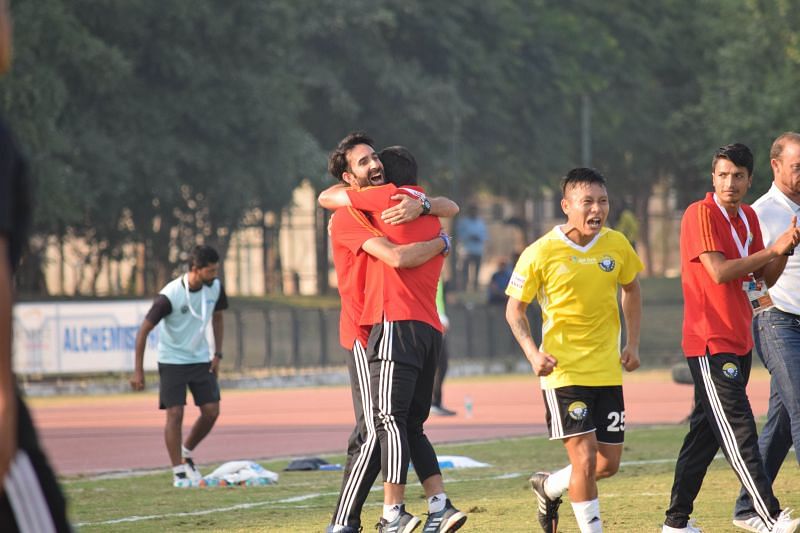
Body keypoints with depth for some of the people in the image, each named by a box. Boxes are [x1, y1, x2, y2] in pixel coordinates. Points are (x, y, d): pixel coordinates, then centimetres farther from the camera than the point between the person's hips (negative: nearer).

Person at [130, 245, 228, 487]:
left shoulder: (215, 287, -7)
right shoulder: (169, 296, -24)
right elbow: (143, 330, -17)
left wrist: (218, 354, 7)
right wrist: (138, 371, -16)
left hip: (201, 359, 5)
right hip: (172, 361, -5)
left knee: (211, 411, -2)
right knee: (175, 414, -9)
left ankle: (186, 453, 22)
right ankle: (178, 472, -2)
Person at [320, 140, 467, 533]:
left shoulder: (389, 197, -1)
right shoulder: (431, 217, 22)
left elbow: (326, 199, 9)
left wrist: (350, 184, 28)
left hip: (396, 323, -9)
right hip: (430, 329, 9)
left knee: (389, 419, -12)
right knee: (411, 426, 14)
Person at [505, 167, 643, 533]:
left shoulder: (617, 245, 0)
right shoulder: (541, 253, -11)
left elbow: (631, 289, 18)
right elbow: (515, 309, -2)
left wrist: (633, 343, 9)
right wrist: (533, 353, -17)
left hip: (608, 370, 5)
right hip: (563, 369, -5)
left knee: (608, 463, 8)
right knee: (585, 455, -13)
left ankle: (549, 487, 35)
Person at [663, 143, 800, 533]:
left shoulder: (748, 217, 13)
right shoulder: (701, 214, -11)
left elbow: (765, 277, 15)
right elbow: (719, 271, -21)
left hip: (739, 340, 8)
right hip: (710, 343, -8)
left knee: (705, 432, 12)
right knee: (738, 431, -12)